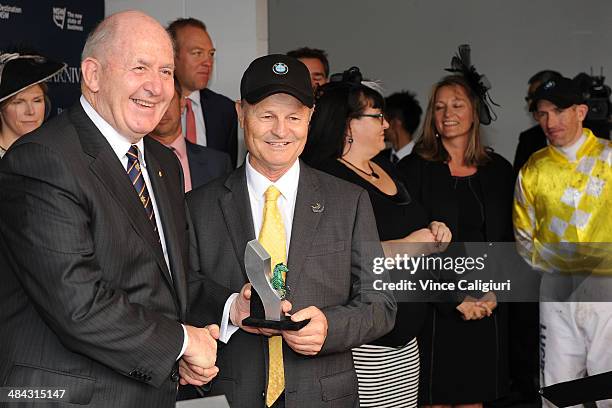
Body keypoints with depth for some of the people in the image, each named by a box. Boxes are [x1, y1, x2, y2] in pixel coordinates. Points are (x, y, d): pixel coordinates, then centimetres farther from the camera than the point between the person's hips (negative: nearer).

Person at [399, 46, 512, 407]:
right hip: (434, 309, -3)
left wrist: (493, 291, -4)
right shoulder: (416, 170, -3)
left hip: (487, 308, 3)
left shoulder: (499, 170, 8)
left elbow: (508, 240, 10)